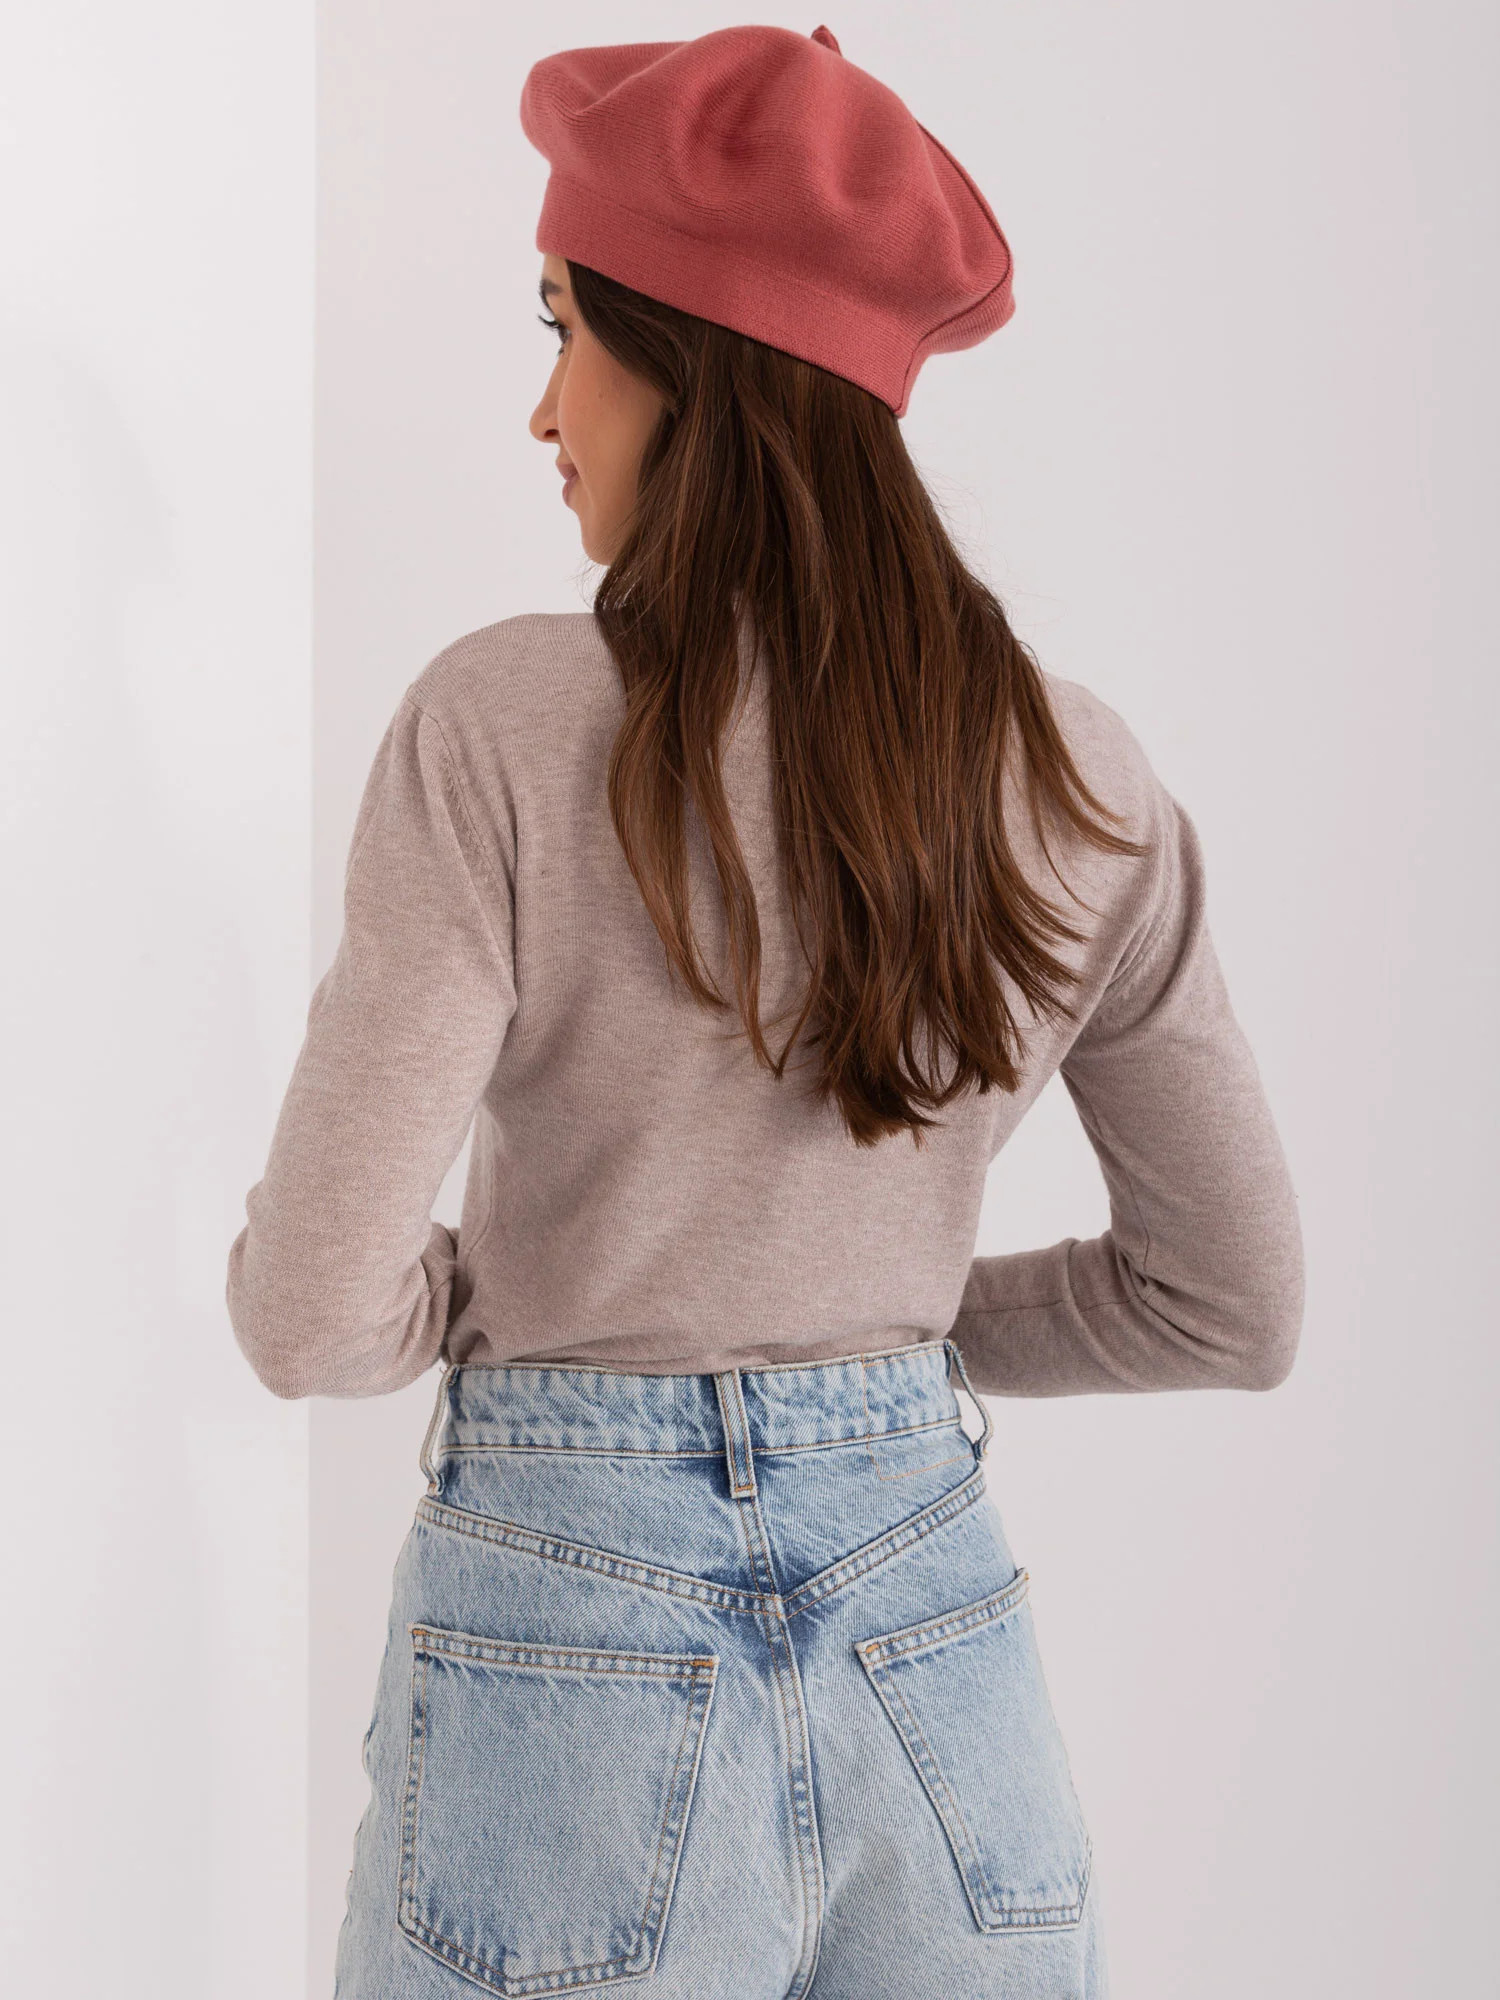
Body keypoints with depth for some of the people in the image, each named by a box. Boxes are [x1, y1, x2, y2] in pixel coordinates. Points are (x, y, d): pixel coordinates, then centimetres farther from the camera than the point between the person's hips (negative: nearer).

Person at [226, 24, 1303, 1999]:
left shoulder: (509, 725, -14)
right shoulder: (1079, 773, -2)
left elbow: (316, 1314, -17)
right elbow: (1235, 1304, 5)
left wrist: (511, 1285, 4)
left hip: (578, 1651, -3)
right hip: (941, 1653, 4)